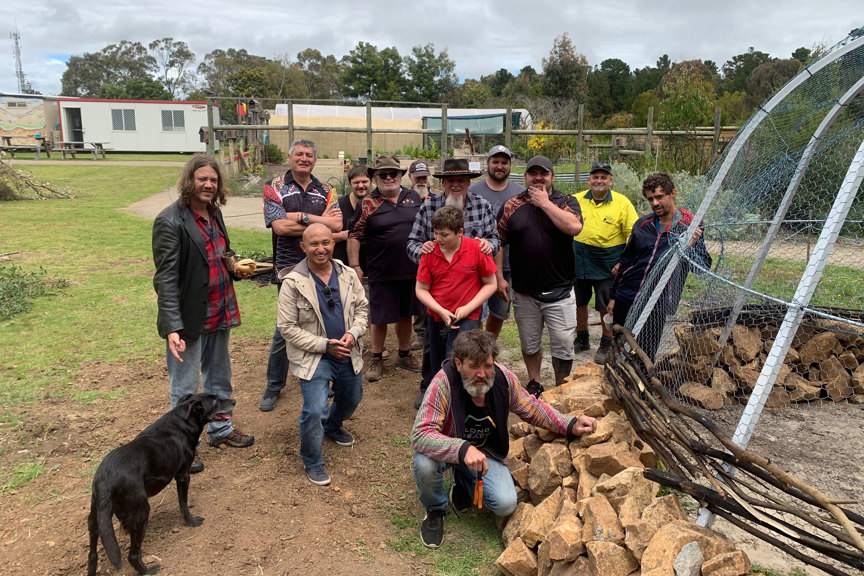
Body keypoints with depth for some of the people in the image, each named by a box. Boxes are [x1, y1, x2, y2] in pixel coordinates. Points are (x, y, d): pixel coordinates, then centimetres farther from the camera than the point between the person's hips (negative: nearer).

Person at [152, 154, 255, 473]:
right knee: (185, 389, 7)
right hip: (189, 318, -8)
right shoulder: (170, 221, -18)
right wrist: (173, 327, -26)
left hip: (219, 313, 8)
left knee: (219, 378, 23)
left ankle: (221, 429, 43)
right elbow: (166, 278, -21)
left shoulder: (214, 213, 6)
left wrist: (235, 268, 1)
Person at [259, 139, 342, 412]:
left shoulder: (325, 191, 9)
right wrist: (320, 221, -12)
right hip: (289, 268, -3)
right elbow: (280, 227, -14)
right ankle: (274, 386, 15)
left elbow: (336, 224, -7)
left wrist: (302, 217, -15)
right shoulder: (275, 188, 1)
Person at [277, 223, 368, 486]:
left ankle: (332, 427, 57)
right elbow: (287, 327, -14)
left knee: (351, 400, 23)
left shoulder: (348, 275, -2)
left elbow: (361, 307, 8)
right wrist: (325, 345, -20)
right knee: (315, 410, -17)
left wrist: (353, 332, -13)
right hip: (313, 358, -5)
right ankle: (312, 462, 9)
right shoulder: (293, 283, -16)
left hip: (348, 355, 6)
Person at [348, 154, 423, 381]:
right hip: (382, 274, -3)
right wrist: (354, 265, -9)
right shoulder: (368, 204, -5)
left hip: (412, 271, 4)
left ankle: (404, 355, 33)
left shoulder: (413, 197, 7)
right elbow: (355, 236, -5)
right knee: (380, 318, 6)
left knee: (405, 315, 16)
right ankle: (377, 360, 23)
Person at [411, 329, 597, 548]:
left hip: (485, 452, 3)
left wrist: (570, 426, -10)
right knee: (424, 463, -35)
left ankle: (463, 480, 18)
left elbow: (532, 408, 2)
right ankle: (435, 510, 1)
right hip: (448, 450, -3)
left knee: (506, 504, -17)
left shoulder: (504, 378, -17)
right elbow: (420, 434, -36)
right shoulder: (444, 383, -31)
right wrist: (463, 450, -51)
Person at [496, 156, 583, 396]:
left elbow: (574, 227, -22)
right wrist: (499, 277, 0)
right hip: (524, 292, 2)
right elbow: (498, 243, 7)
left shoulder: (566, 202, 0)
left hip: (559, 292, -2)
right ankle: (534, 384, 35)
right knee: (529, 343, 16)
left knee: (563, 346, 2)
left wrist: (545, 203, -15)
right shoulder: (512, 205, 5)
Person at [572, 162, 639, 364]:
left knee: (606, 306, 3)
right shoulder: (576, 200, 2)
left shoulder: (623, 203, -5)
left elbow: (634, 235, -4)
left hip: (608, 265, -3)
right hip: (578, 262, 3)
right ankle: (581, 340, 33)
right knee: (578, 302, 14)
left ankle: (606, 346, 20)